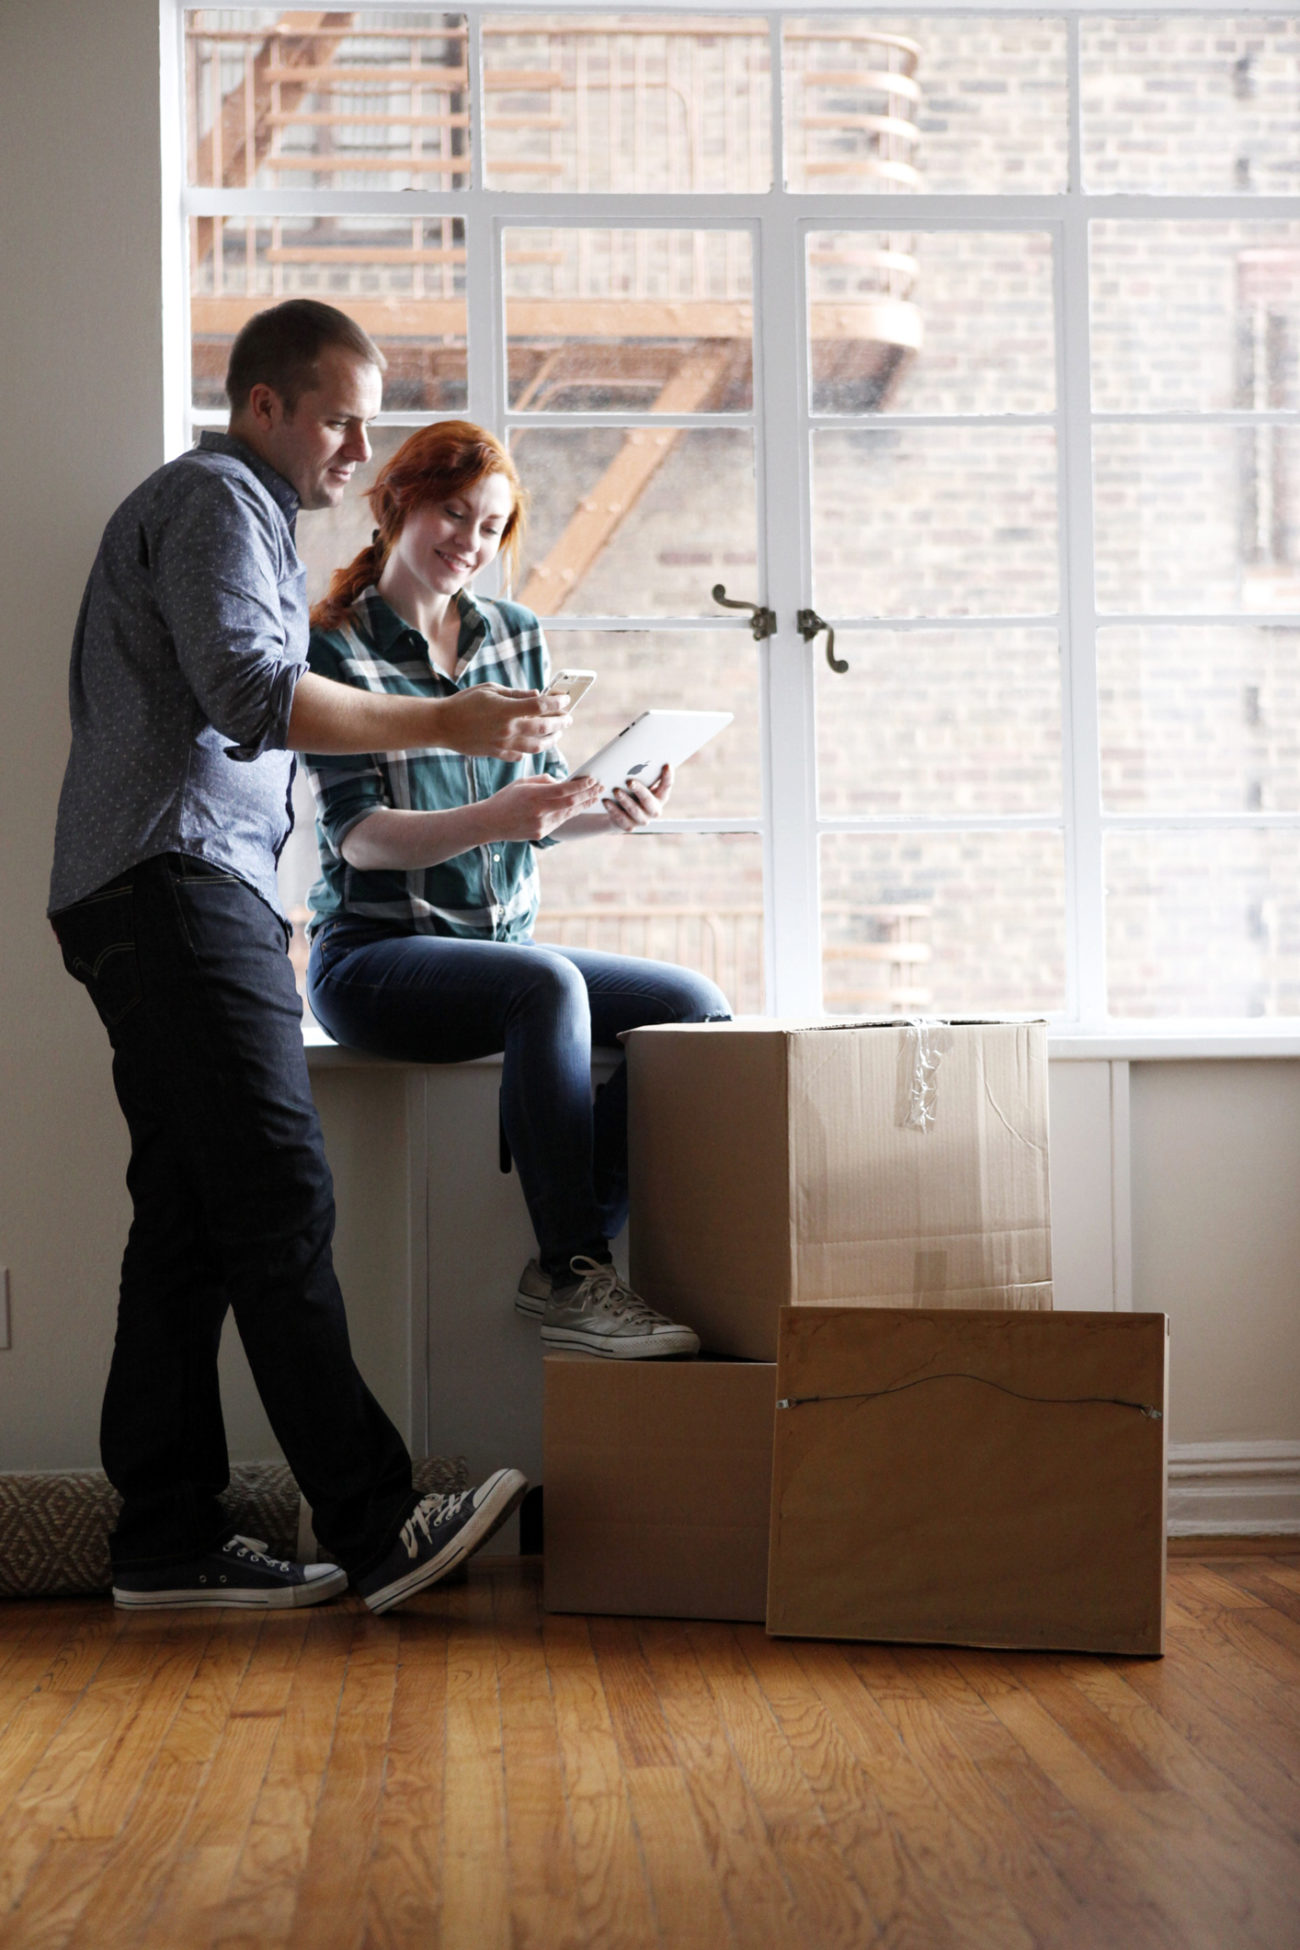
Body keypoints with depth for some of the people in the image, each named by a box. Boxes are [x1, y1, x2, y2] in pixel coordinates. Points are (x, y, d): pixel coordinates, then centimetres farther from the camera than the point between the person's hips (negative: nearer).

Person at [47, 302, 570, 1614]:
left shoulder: (234, 510, 29)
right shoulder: (216, 499, -4)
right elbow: (251, 693, -19)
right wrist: (445, 723, -18)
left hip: (182, 901, 11)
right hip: (178, 883, -11)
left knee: (191, 1218, 5)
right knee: (280, 1200, -15)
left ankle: (168, 1542, 6)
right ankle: (374, 1524, -18)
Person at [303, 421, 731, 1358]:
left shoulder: (516, 634, 13)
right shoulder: (335, 649, -5)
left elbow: (543, 801, 13)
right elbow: (358, 835, -14)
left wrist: (609, 812, -10)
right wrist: (490, 821, -31)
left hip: (506, 942, 6)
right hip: (376, 955, -6)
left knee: (698, 1003, -14)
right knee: (546, 985, -35)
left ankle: (574, 1258, -13)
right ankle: (573, 1281, -30)